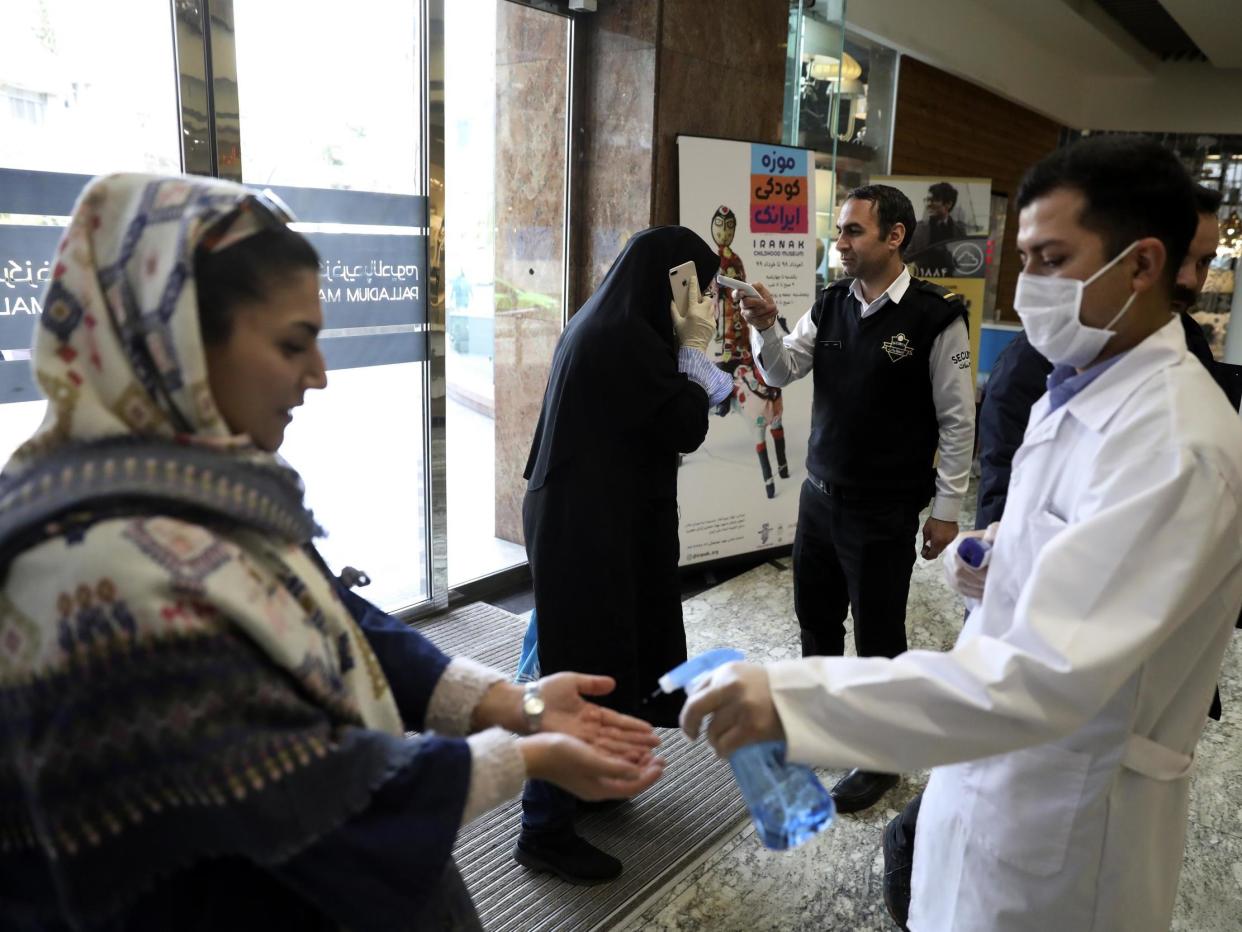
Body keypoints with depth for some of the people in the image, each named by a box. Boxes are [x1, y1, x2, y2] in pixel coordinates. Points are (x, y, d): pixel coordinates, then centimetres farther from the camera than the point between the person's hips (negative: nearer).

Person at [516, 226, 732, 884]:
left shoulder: (600, 323, 11)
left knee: (588, 651, 22)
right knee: (588, 668, -1)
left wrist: (682, 349, 7)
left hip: (575, 514, 10)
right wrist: (695, 348, -7)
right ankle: (545, 832, 11)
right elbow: (686, 429, -16)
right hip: (595, 526, -10)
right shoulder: (629, 337, -20)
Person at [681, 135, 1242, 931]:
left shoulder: (1175, 445, -26)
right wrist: (996, 557, -4)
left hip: (1070, 813, -8)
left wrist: (792, 697, -43)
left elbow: (1051, 674, -36)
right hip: (1003, 770, 8)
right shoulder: (1081, 390, 5)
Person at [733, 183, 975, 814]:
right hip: (820, 495, 6)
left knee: (877, 639, 8)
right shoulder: (830, 305, 4)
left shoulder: (936, 317, -13)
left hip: (884, 513, -6)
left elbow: (957, 420, -10)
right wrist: (765, 329, -20)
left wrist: (946, 509, -8)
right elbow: (781, 371, 1)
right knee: (815, 619, 19)